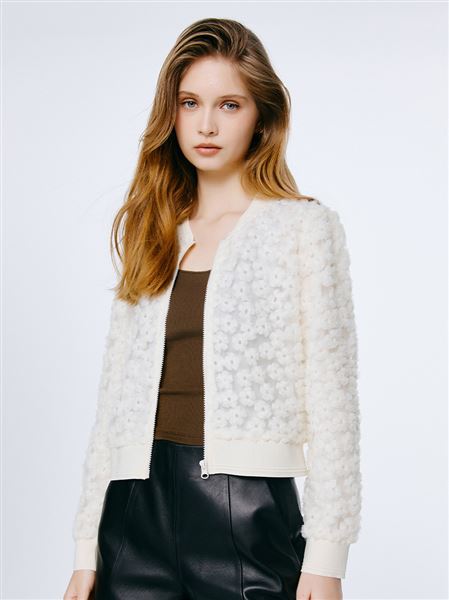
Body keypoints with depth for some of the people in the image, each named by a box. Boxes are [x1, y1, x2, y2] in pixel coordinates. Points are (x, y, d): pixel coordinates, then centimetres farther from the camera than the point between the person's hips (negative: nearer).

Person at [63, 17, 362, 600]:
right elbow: (115, 395, 10)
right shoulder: (148, 234, 11)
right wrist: (86, 548, 7)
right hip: (137, 507, 4)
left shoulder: (306, 226, -1)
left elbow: (331, 399, -5)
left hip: (249, 510, -3)